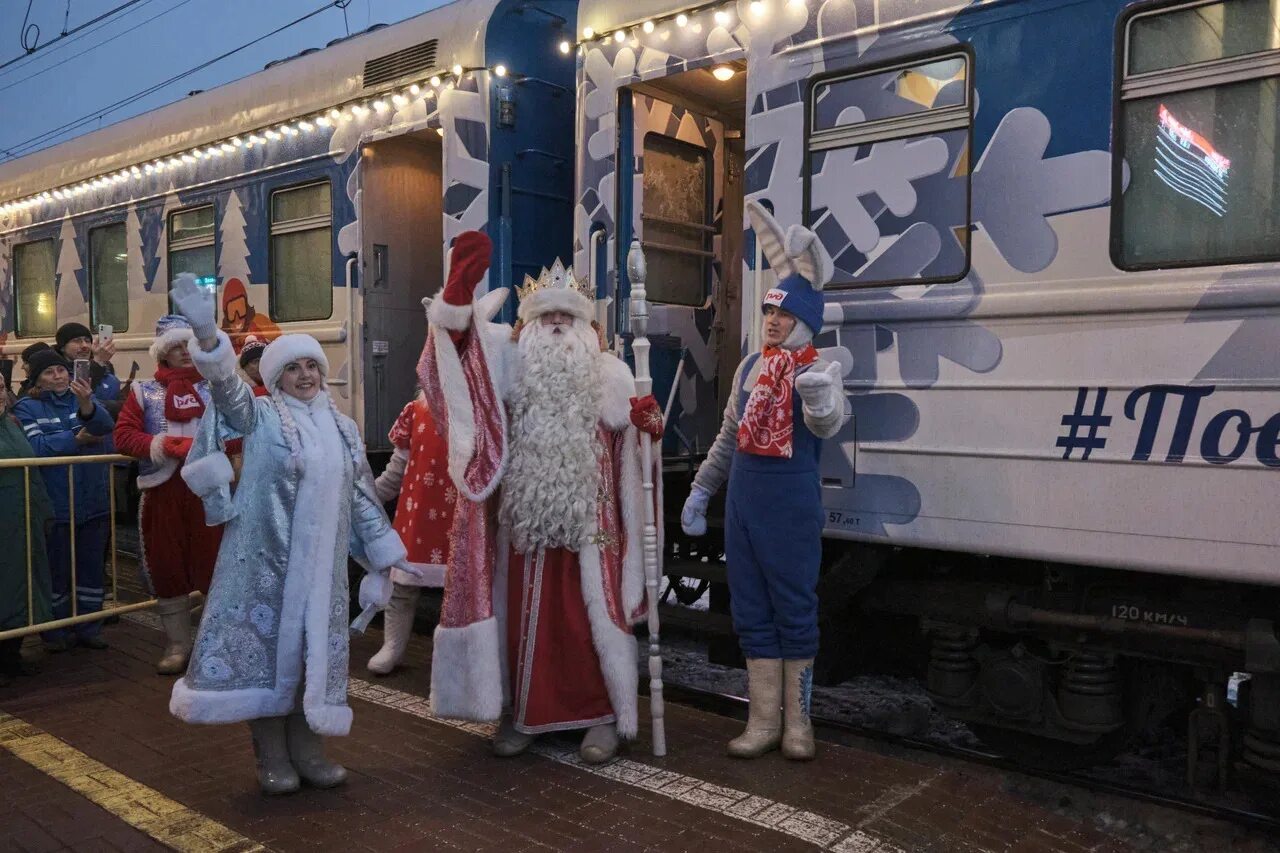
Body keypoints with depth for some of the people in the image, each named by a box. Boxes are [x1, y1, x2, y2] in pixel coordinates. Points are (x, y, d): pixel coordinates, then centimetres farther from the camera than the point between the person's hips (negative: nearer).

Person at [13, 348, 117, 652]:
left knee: (91, 567, 11)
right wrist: (77, 439, -10)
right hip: (55, 505, -3)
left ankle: (89, 627, 23)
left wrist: (87, 407, -34)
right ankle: (56, 631, 21)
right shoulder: (27, 407, -2)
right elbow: (34, 447, -16)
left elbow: (106, 425, -15)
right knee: (56, 570, 8)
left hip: (93, 502, 3)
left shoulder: (84, 398, 6)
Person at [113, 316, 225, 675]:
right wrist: (163, 445, -14)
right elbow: (123, 436, 0)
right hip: (162, 491, 1)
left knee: (213, 562, 2)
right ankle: (178, 645, 20)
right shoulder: (144, 391, 10)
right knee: (167, 567, 7)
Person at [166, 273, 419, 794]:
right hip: (266, 555, -4)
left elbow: (362, 497, 15)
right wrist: (206, 334, -41)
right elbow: (227, 386, -22)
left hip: (321, 560, 4)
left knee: (315, 648, 8)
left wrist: (382, 558, 14)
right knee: (267, 642, 1)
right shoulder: (261, 416, -1)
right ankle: (271, 754, 15)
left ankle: (305, 748, 21)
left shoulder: (343, 427, 11)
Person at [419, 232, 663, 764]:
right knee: (522, 613, 8)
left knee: (589, 613, 2)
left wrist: (644, 420, -10)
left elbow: (627, 445, 13)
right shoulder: (511, 362, 4)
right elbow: (460, 336, -11)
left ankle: (602, 714, 15)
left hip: (586, 519, 0)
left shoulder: (609, 374, 6)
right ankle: (520, 711, 22)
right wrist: (460, 288, -30)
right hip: (521, 517, 1)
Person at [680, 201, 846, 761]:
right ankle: (763, 721, 21)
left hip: (791, 502, -6)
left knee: (794, 608, 4)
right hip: (742, 497, 6)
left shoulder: (817, 370, -7)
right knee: (750, 610, 10)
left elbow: (828, 425, -29)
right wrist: (701, 490, 19)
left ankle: (796, 720, 20)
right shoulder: (749, 367, 11)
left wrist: (822, 400, -51)